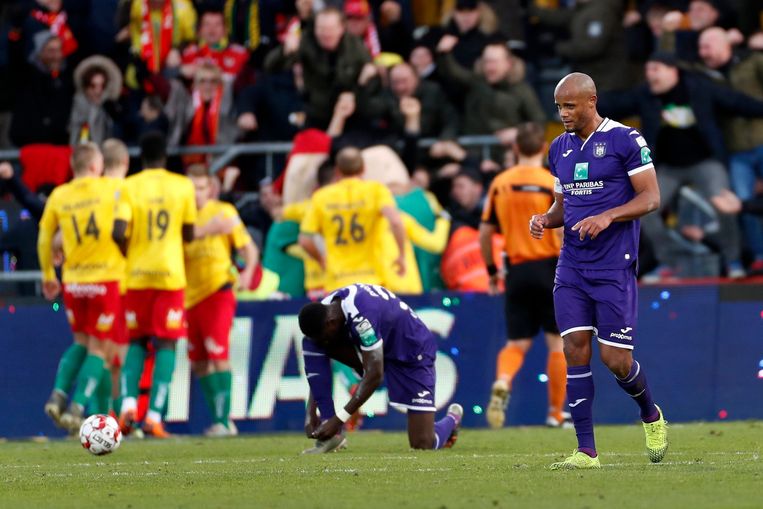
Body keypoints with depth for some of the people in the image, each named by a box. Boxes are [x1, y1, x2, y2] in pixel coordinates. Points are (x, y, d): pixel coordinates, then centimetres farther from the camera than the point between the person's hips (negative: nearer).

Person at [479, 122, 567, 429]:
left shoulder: (499, 184, 4)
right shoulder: (553, 184, -8)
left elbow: (485, 233, 7)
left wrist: (491, 271, 19)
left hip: (516, 271, 3)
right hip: (549, 267, -3)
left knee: (517, 343, 9)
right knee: (557, 342, 8)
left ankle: (502, 383, -21)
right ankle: (556, 413, 11)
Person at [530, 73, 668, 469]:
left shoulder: (624, 140, -7)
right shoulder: (560, 148, 13)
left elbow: (651, 198, -8)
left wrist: (608, 217, -23)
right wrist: (545, 220, 0)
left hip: (614, 266, -5)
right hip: (572, 266, 5)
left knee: (614, 358, -6)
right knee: (575, 350, -5)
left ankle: (651, 416, 25)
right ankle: (586, 451, -4)